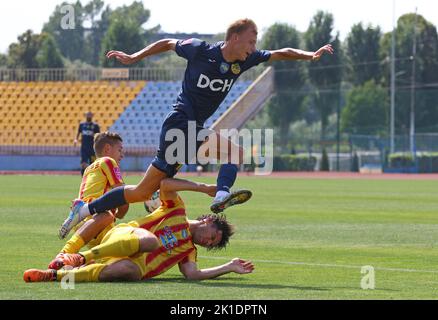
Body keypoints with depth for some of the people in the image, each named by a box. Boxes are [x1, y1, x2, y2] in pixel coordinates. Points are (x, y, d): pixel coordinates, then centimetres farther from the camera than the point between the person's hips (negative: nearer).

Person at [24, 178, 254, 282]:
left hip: (136, 265, 3)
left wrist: (230, 268, 11)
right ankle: (82, 258, -33)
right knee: (149, 240, -41)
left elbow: (192, 274, 7)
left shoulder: (188, 250, 27)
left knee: (130, 271, -39)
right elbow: (164, 184, -2)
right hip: (125, 237, -3)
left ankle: (57, 275, -37)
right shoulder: (177, 210, 16)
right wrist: (202, 187, -1)